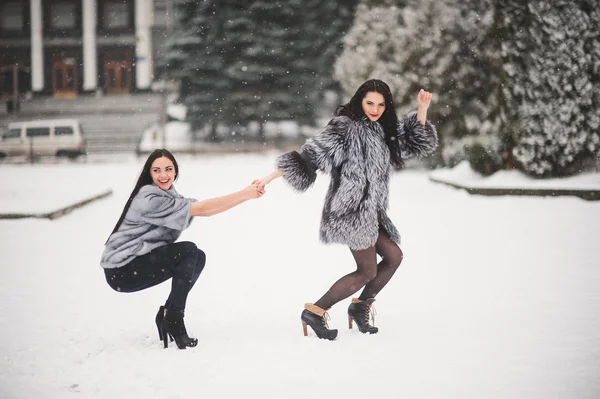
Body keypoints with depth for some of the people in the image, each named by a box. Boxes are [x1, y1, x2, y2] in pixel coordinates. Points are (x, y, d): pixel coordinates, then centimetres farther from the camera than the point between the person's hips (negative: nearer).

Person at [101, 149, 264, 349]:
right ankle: (174, 320, -13)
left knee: (197, 258, 4)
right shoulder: (150, 199, -20)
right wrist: (244, 195, -23)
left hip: (138, 263, 10)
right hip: (121, 272, -10)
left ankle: (167, 314, 8)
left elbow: (204, 210, -1)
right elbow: (201, 209, -23)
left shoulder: (168, 196, 11)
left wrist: (247, 193, -12)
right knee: (189, 251, -17)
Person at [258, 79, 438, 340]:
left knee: (393, 256, 12)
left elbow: (416, 142, 21)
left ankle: (360, 306, 24)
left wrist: (422, 108, 7)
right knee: (367, 271, -8)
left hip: (370, 211, 9)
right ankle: (315, 312, -2)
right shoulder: (345, 126, -10)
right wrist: (270, 178, -19)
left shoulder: (382, 132, 14)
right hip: (351, 209, -9)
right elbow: (310, 154, -14)